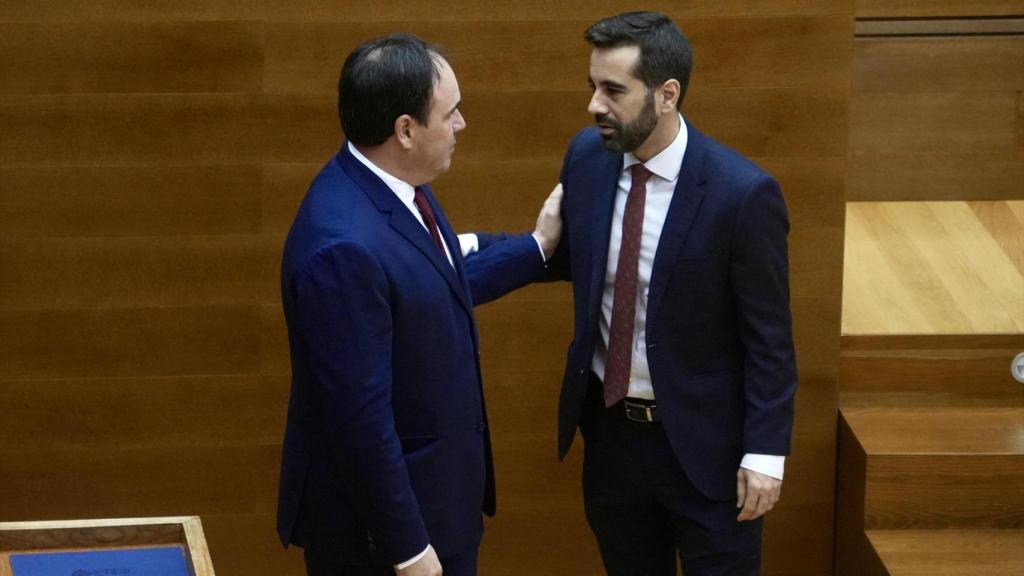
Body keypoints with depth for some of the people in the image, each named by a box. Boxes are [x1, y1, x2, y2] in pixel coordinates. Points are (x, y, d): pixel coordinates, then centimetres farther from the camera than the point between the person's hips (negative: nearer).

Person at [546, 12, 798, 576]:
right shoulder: (587, 156, -4)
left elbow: (769, 338, -14)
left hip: (703, 441, -5)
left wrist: (766, 452, -14)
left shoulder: (742, 192, -20)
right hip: (610, 429, 5)